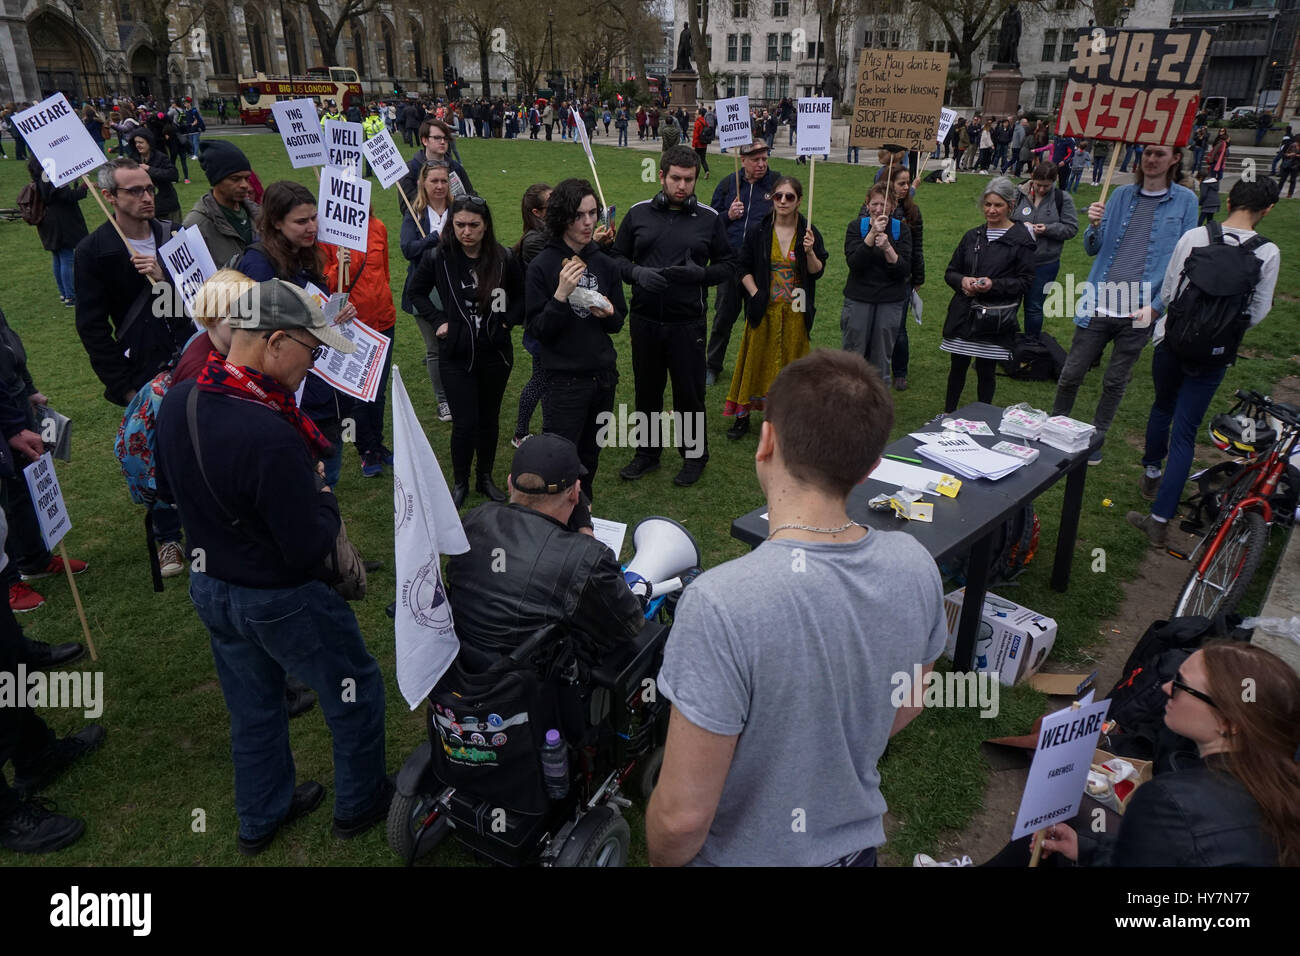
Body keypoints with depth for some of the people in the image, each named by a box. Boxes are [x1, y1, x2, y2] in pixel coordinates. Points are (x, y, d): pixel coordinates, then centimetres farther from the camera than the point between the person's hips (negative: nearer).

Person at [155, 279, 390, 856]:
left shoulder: (177, 402, -9)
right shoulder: (269, 436, -35)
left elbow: (168, 489, 9)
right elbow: (310, 550, -28)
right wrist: (322, 495, -11)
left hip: (209, 587, 8)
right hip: (281, 601, -8)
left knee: (252, 707, 26)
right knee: (356, 692, 17)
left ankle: (261, 818, 47)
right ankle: (359, 804, 38)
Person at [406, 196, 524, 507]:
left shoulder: (503, 258, -5)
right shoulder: (437, 257, -6)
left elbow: (520, 296, 11)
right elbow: (417, 292, 9)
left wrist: (508, 321, -3)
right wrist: (438, 321, -1)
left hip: (496, 353, 2)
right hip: (456, 354, -1)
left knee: (489, 419, 13)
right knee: (464, 422, -3)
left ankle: (486, 478, 30)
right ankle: (460, 483, 18)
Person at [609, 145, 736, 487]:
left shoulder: (709, 218, 2)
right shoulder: (639, 213, 5)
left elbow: (728, 265, 6)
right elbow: (617, 255, 10)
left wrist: (700, 273, -14)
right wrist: (636, 272, -12)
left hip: (688, 323, -2)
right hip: (645, 320, 2)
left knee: (690, 392, 5)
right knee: (646, 389, 13)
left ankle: (695, 455, 23)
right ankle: (647, 452, 30)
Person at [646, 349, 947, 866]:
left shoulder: (720, 605, -35)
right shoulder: (914, 566, -16)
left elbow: (683, 816, -27)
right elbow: (906, 706, 2)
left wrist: (659, 859, -6)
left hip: (744, 855, -4)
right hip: (857, 841, 4)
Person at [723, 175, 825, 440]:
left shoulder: (808, 232, 0)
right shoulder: (759, 231, -1)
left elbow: (817, 272, -3)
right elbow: (745, 268, 4)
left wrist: (810, 251, -20)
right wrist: (755, 294, -7)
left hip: (795, 311, 0)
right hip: (764, 309, 0)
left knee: (791, 362, 7)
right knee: (756, 361, 4)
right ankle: (743, 415, 13)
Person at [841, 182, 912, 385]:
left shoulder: (901, 229, 2)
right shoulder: (856, 226, 0)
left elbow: (905, 270, -8)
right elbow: (853, 262, -15)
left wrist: (887, 248, -22)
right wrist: (872, 234, -24)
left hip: (890, 301, 1)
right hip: (858, 298, -1)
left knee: (882, 357, 7)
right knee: (852, 353, 1)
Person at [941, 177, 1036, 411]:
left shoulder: (1021, 239, -3)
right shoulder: (972, 236, 11)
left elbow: (1025, 281, -5)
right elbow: (950, 272, 14)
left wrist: (994, 284, -20)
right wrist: (962, 280, -9)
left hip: (996, 319, -4)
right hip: (964, 313, 4)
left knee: (986, 370, 4)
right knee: (958, 366, 9)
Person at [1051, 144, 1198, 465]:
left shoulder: (1185, 201, 0)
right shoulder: (1122, 195, 6)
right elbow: (1093, 249, 7)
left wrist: (1155, 306, -11)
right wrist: (1094, 227, -14)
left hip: (1139, 314, -1)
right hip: (1099, 306, 2)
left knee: (1115, 383, 11)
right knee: (1071, 375, 6)